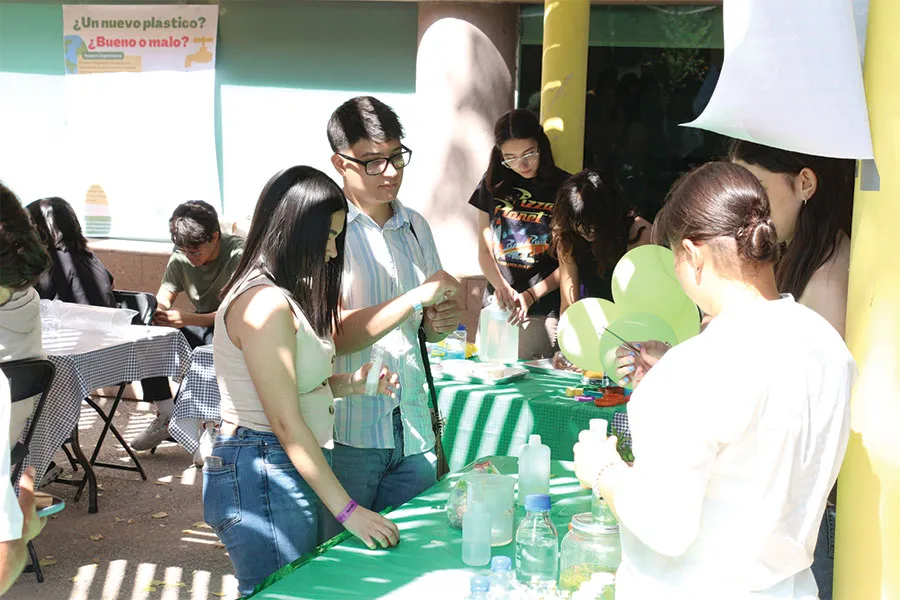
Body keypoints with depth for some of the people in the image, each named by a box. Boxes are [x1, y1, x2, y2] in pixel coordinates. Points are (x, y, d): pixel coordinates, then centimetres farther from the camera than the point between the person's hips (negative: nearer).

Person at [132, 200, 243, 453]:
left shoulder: (238, 255, -20)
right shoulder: (181, 258, -1)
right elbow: (162, 300, -1)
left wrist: (188, 319, -37)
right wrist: (158, 312, -28)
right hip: (201, 327, 6)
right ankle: (166, 415, -4)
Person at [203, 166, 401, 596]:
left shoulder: (285, 295, 14)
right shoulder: (265, 303, -18)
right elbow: (286, 422, -20)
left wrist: (348, 384, -1)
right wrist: (347, 510, -19)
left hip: (292, 470, 10)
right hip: (261, 478, -10)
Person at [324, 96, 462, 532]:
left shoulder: (415, 226, 13)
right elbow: (336, 336, -17)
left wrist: (440, 323, 0)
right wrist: (418, 297, -19)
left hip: (412, 431, 6)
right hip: (346, 434, -6)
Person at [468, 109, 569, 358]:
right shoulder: (493, 184, 10)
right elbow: (485, 251, 10)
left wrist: (529, 296, -11)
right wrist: (501, 286, -8)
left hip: (545, 312, -3)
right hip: (497, 309, 3)